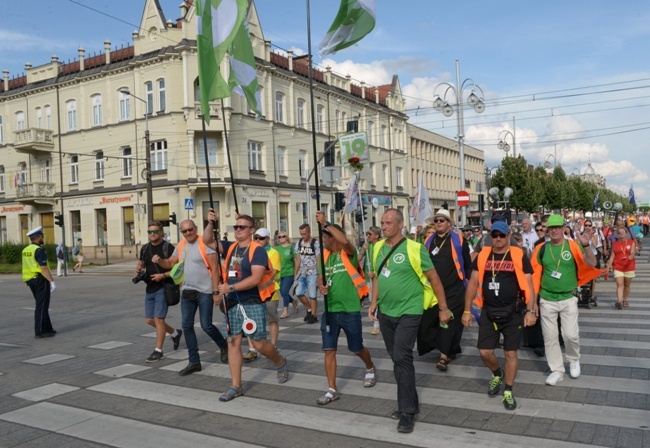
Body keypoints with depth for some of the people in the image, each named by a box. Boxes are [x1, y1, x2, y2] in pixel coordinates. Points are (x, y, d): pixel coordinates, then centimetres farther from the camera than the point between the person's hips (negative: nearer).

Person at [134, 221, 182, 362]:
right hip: (150, 288, 7)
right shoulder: (145, 248, 10)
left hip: (163, 288, -7)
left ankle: (158, 351, 4)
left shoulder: (168, 248, -10)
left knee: (158, 319, -8)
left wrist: (163, 275, -22)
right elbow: (141, 264, 23)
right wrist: (138, 271, 1)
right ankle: (175, 333, 33)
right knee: (149, 320, 12)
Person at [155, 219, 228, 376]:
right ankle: (194, 362, 16)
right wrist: (159, 260, -9)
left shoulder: (205, 244, -12)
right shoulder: (181, 245, 9)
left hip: (204, 292, -7)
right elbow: (170, 263, 14)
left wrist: (216, 292, -16)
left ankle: (224, 346, 27)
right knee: (187, 326, 6)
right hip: (186, 292, 7)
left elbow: (214, 269, -13)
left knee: (206, 326, -2)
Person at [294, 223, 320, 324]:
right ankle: (309, 309, 25)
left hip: (312, 273, -6)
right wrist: (295, 273, 11)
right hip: (302, 273, 6)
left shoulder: (315, 243, -10)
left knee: (312, 295, -2)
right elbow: (298, 259, 12)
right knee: (299, 293, 5)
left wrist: (319, 274, -13)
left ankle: (313, 315, 9)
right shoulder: (299, 243, 7)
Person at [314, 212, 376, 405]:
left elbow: (345, 241, -33)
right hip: (329, 310, 5)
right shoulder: (325, 256, 7)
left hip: (349, 310, -5)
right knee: (329, 350, 1)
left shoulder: (349, 253, -10)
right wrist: (321, 287, -15)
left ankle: (370, 368, 43)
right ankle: (332, 390, 11)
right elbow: (320, 277, 9)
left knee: (357, 349, 11)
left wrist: (325, 223, -32)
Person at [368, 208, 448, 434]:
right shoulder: (378, 248, 3)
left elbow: (433, 278, -8)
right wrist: (374, 302, 10)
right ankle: (410, 402, 29)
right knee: (396, 358, 14)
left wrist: (443, 308, -6)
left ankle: (408, 411, 2)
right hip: (385, 312, 7)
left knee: (402, 358, -10)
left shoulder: (414, 249, -15)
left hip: (408, 312, -6)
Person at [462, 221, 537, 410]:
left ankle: (508, 392, 22)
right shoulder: (483, 256, 3)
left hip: (512, 313, -2)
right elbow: (473, 283, 6)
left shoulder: (519, 256, -4)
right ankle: (497, 374, 36)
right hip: (488, 312, 3)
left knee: (511, 353, 5)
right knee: (485, 352, 4)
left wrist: (530, 311, -12)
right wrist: (467, 310, 3)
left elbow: (528, 284, -3)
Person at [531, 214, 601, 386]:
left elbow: (592, 264, -18)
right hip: (547, 300, 2)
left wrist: (586, 246, -35)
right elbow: (535, 275, 4)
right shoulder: (541, 249, -1)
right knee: (550, 336, 5)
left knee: (571, 334, -3)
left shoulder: (573, 246, -6)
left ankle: (574, 360, 28)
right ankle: (557, 370, 20)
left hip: (568, 298, -2)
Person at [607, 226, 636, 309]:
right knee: (620, 284, -13)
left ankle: (625, 300, 24)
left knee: (627, 285, 10)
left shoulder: (631, 242, 3)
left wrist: (631, 256, -34)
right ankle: (619, 301, -24)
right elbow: (612, 255, 4)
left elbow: (632, 252, -10)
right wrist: (609, 265, -5)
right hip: (618, 267, 0)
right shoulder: (615, 244, 7)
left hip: (629, 267, 1)